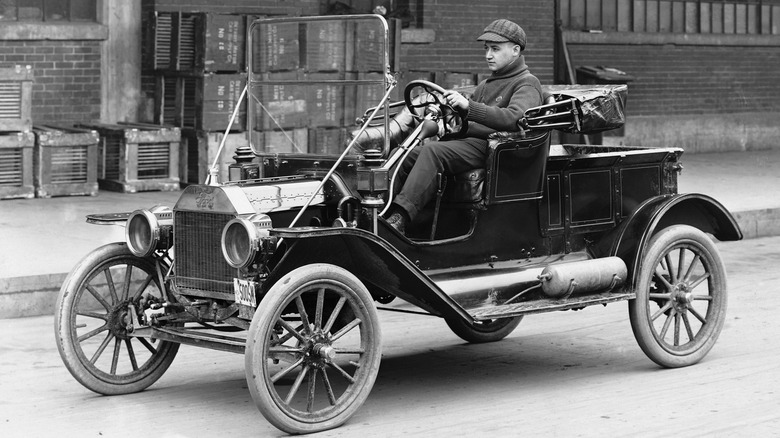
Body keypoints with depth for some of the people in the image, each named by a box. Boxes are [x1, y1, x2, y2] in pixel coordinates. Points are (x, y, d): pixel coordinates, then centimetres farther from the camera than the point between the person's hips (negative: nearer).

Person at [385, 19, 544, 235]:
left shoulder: (527, 83, 1)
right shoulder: (486, 85, 30)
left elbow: (514, 118, -20)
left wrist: (468, 107, -27)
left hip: (494, 147, -8)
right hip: (468, 143, 9)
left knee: (433, 151, -31)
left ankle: (399, 218, -42)